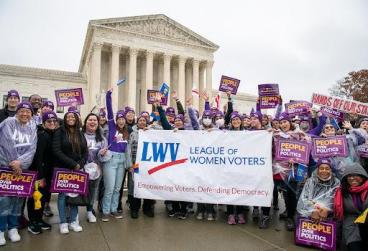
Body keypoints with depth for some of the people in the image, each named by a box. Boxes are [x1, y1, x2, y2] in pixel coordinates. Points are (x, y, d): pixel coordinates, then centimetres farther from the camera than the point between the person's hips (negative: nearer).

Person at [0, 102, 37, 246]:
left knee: (18, 197, 6)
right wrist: (14, 163, -13)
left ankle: (13, 227, 20)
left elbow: (32, 149, -3)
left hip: (23, 167, 3)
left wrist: (20, 162, -17)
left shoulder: (32, 128, 6)